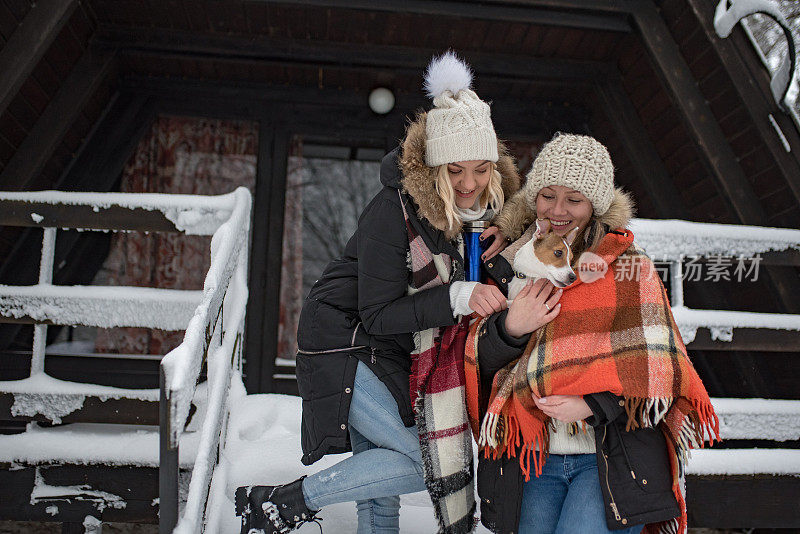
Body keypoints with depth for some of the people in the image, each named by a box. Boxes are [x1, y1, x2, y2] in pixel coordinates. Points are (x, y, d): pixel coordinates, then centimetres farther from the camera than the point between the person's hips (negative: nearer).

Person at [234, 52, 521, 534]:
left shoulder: (486, 206, -2)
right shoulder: (395, 211, -24)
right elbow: (378, 314, -24)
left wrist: (501, 247, -13)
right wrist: (459, 297, -34)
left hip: (393, 358, 7)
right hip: (347, 348, -7)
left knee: (382, 488, 12)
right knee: (428, 463, -13)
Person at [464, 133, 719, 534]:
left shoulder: (629, 268, 2)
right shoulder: (509, 265, 8)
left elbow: (657, 366, -2)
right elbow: (479, 361, 9)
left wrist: (593, 404, -17)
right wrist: (510, 328, -11)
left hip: (614, 457, -2)